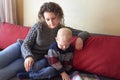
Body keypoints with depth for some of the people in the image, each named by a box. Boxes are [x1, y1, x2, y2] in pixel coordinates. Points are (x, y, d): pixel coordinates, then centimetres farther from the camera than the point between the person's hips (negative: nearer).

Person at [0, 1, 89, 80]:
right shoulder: (38, 26, -17)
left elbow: (85, 33, -5)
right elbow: (25, 44, -13)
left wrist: (80, 38, -28)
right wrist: (29, 56, -34)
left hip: (35, 58, 0)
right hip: (21, 48, 0)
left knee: (11, 69, -23)